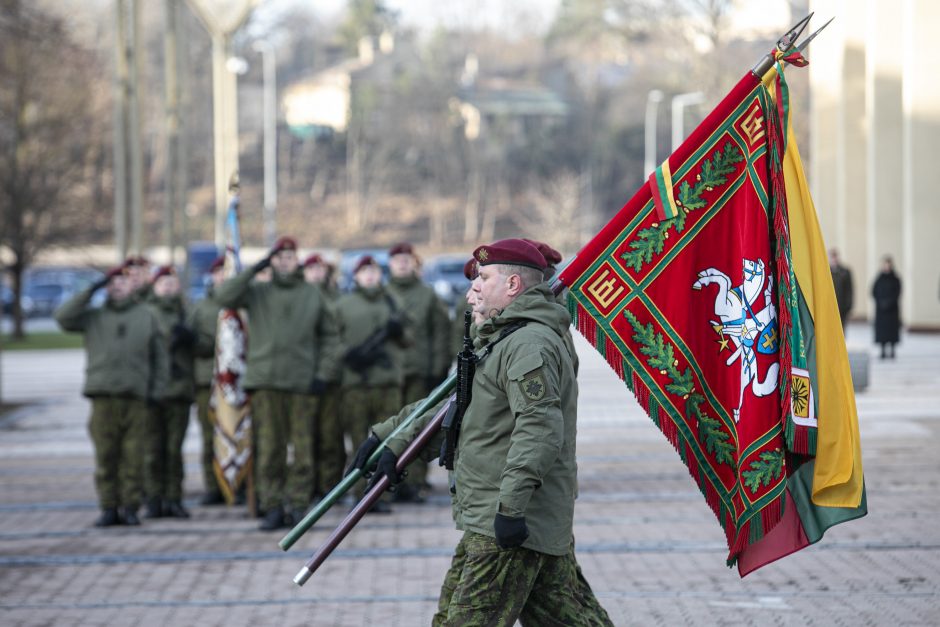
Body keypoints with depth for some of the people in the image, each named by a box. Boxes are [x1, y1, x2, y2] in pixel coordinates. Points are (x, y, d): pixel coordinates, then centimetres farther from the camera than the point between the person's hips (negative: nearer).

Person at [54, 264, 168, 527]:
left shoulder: (146, 316, 14)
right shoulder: (94, 317, 14)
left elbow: (160, 355, 14)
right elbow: (63, 318, -2)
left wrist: (157, 390, 5)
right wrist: (90, 291, -2)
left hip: (135, 397, 0)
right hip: (103, 396, 0)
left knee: (132, 456, -3)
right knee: (105, 455, -2)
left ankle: (130, 507, 4)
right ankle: (109, 508, 4)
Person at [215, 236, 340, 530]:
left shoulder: (313, 296, 12)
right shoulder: (257, 293, 11)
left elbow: (330, 336, 13)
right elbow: (224, 296, -5)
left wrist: (323, 374, 2)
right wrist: (254, 269, -5)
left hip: (302, 383, 0)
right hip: (265, 381, 0)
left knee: (301, 447, -2)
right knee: (270, 447, 0)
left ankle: (298, 504, 4)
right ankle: (272, 508, 4)